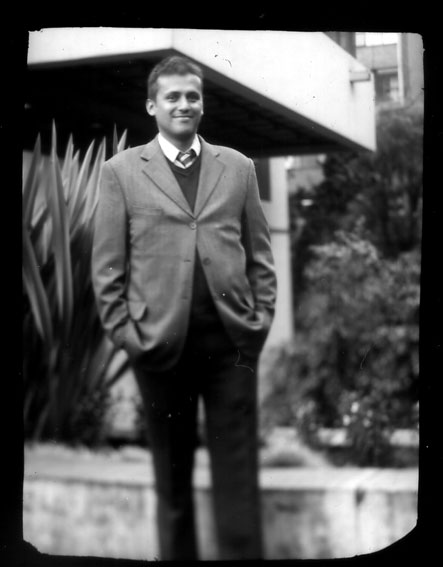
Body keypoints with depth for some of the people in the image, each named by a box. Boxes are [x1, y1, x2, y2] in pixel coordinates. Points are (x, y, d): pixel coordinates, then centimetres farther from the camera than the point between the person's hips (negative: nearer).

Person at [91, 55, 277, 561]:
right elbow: (107, 265, 2)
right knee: (171, 472, 11)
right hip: (159, 342, -1)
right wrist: (123, 330, -5)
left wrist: (262, 315, 1)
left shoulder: (237, 167, 11)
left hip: (231, 339, 1)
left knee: (238, 473, 2)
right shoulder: (121, 170, 5)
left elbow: (259, 254, 11)